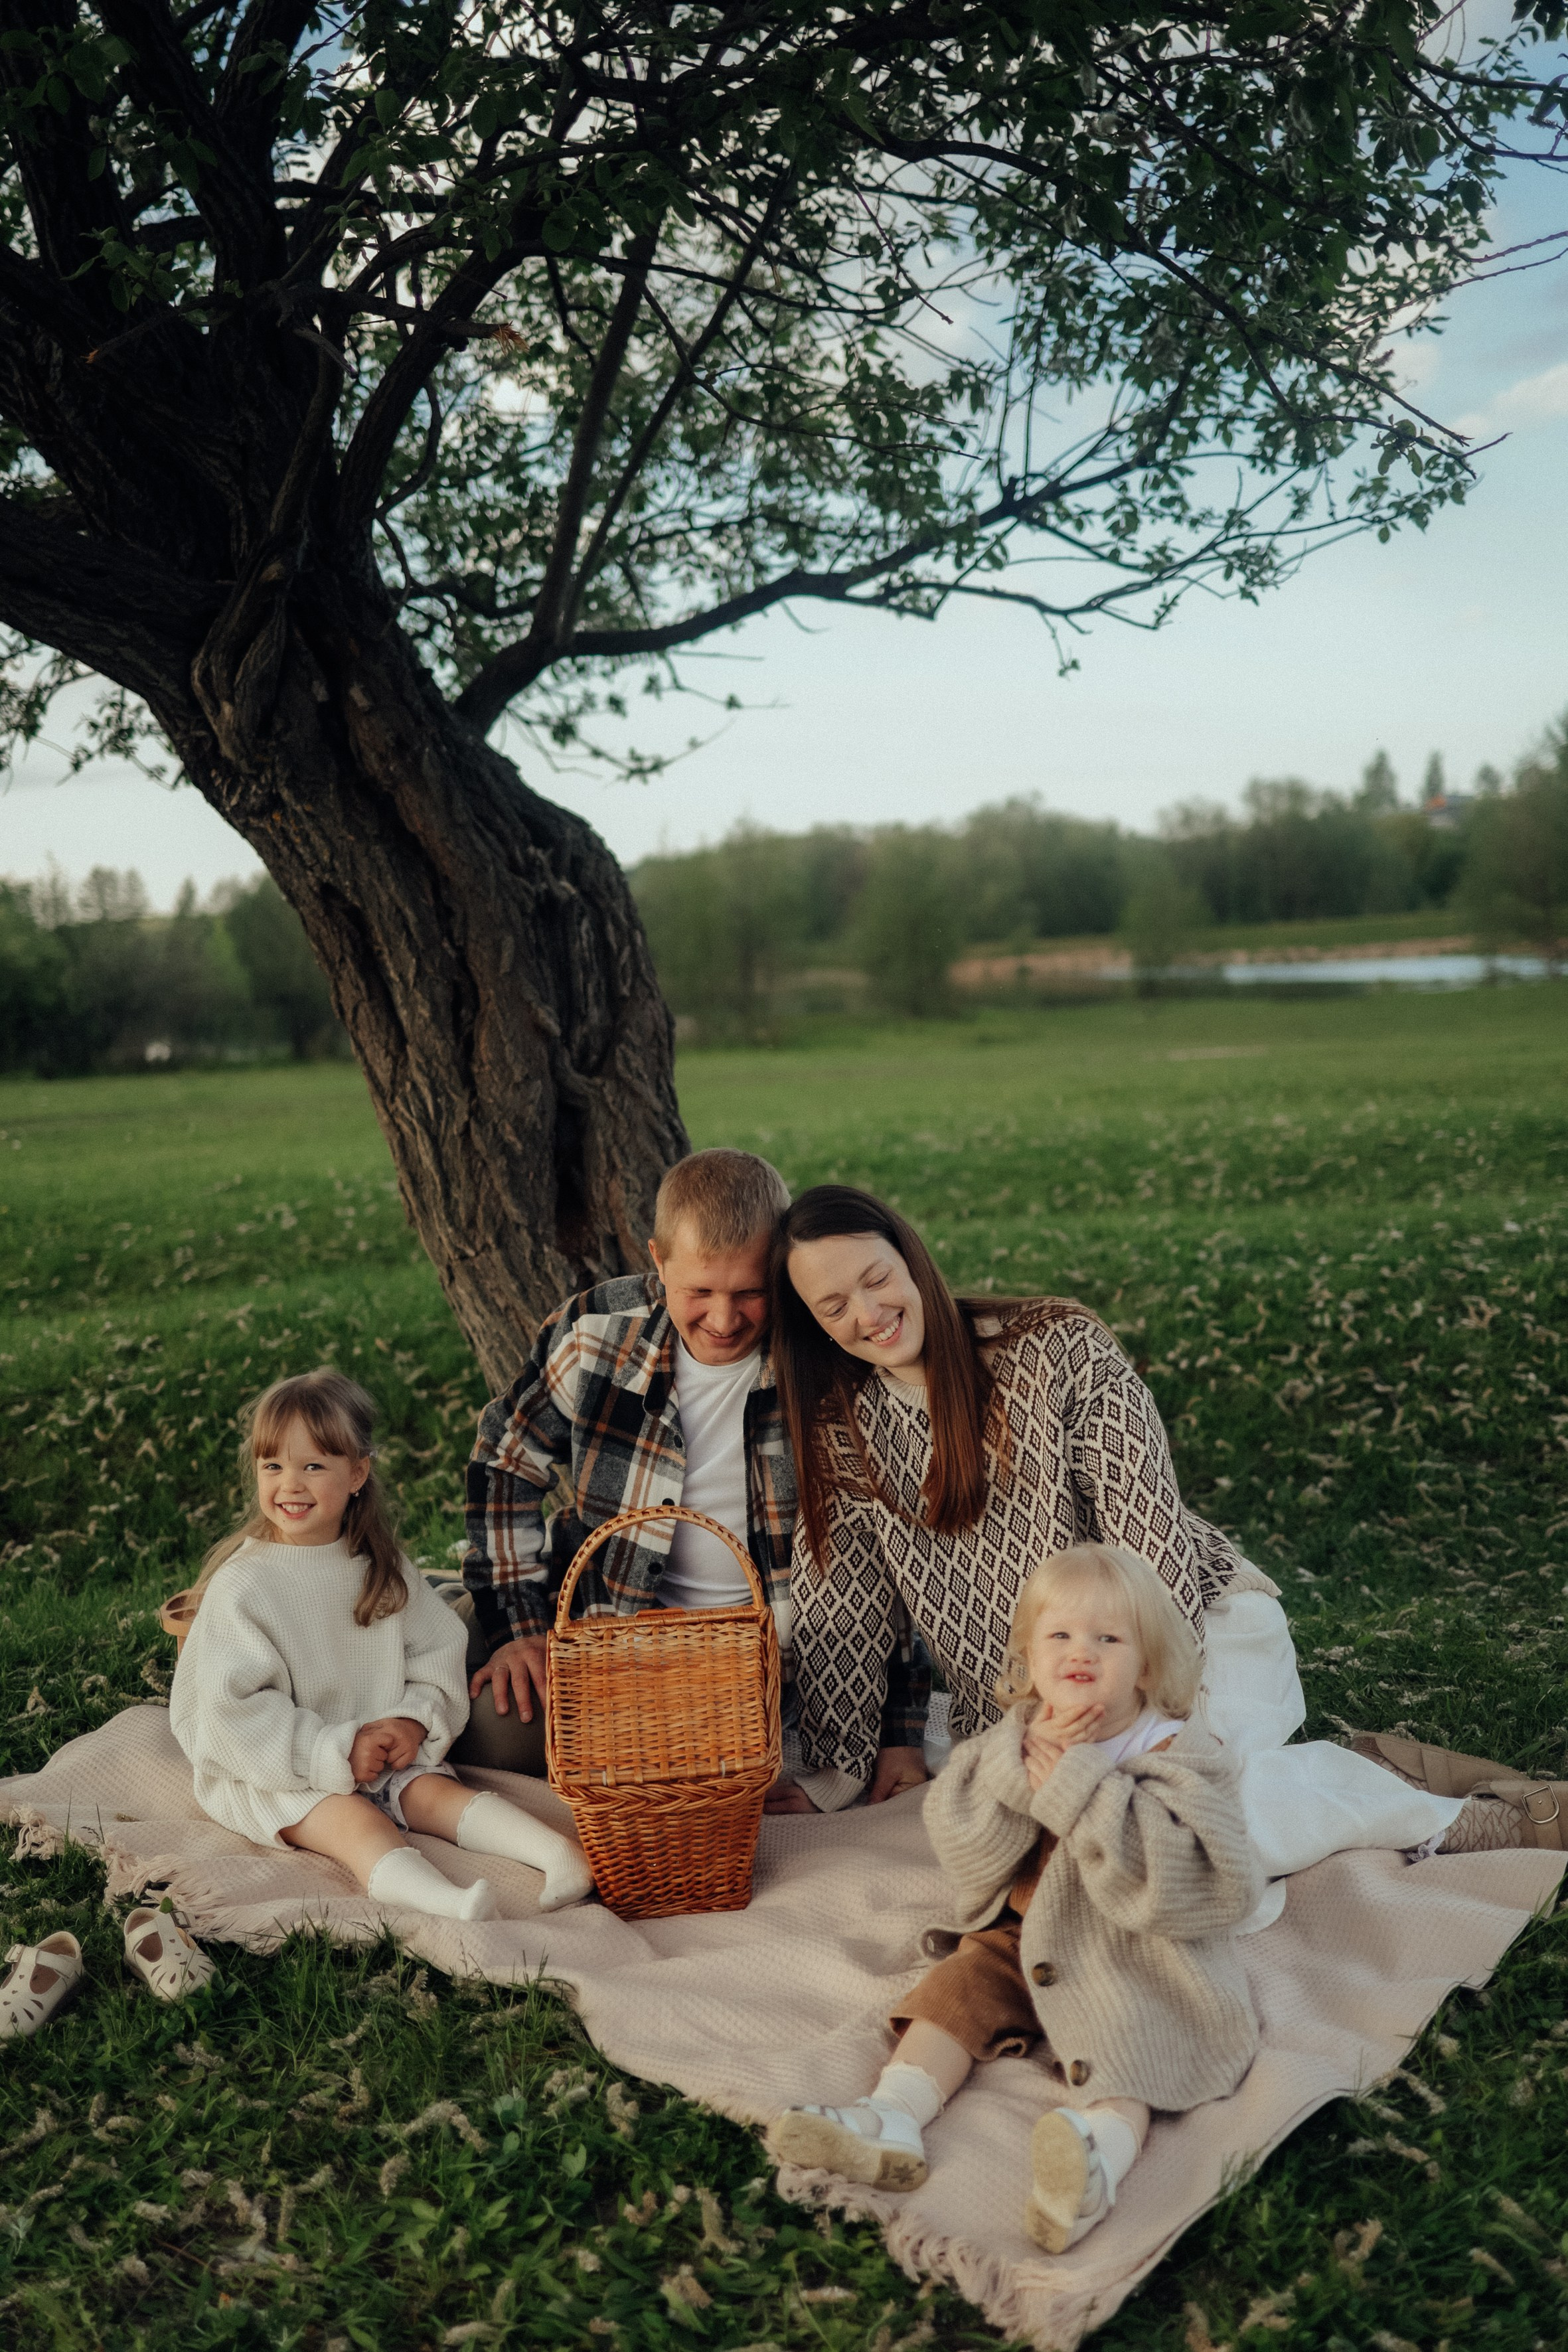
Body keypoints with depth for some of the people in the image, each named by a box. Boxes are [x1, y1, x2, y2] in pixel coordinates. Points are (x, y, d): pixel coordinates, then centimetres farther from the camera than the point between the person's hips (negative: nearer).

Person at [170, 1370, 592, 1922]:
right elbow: (234, 1710, -15)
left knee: (436, 1790, -20)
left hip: (382, 1753, 5)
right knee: (353, 1819, -30)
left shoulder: (384, 1570, 5)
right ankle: (442, 1902, -55)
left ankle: (559, 1851, -35)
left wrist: (416, 1719, -11)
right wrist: (335, 1752, -19)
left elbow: (439, 1651, 9)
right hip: (272, 1773, -5)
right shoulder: (242, 1584, -11)